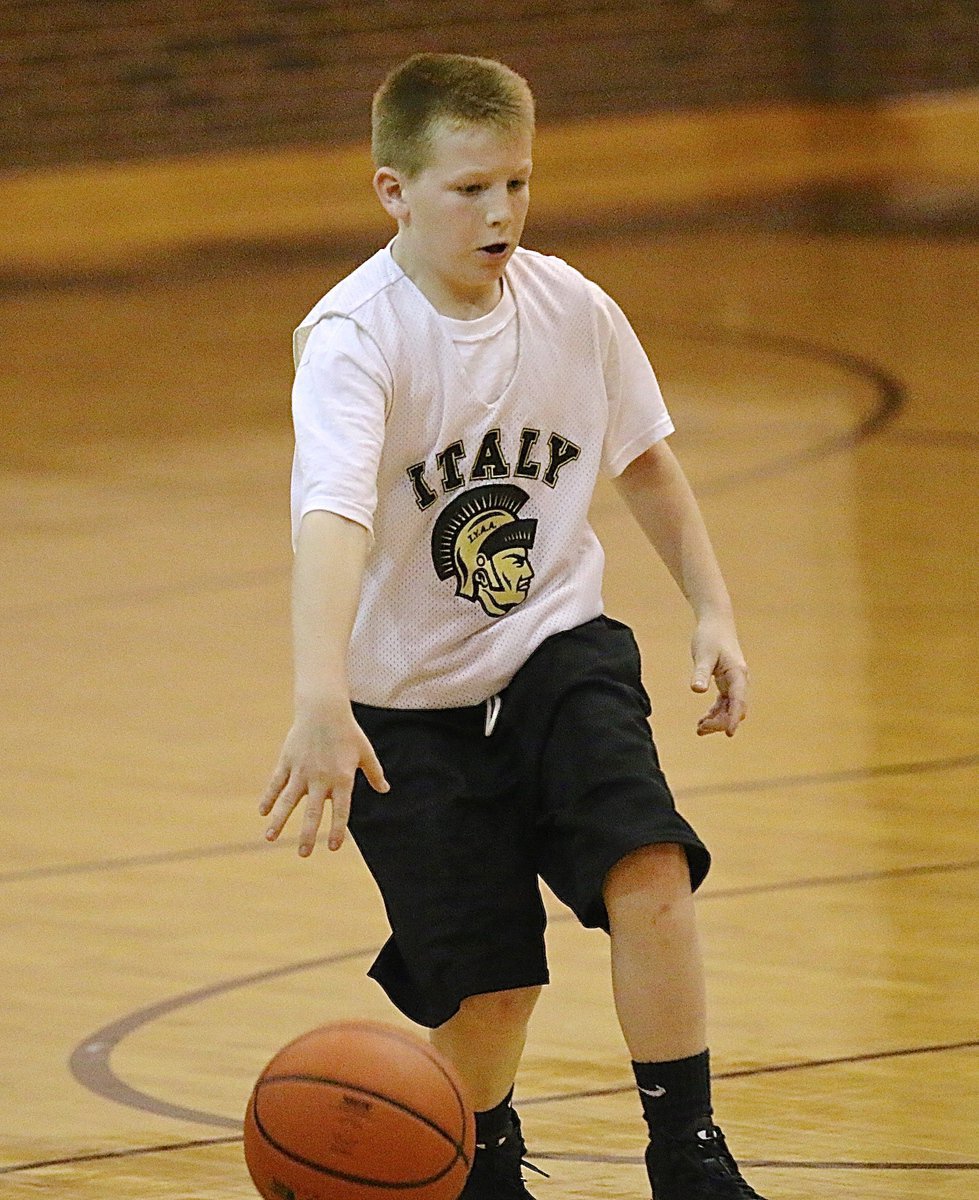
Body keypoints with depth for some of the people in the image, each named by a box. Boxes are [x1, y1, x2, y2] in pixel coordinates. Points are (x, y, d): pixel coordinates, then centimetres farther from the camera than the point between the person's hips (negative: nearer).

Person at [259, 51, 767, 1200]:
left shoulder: (570, 307, -6)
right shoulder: (354, 339, -22)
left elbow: (643, 458, 14)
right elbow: (331, 518, -39)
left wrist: (714, 612, 9)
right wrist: (322, 702, -52)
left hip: (559, 651, 3)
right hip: (411, 700, -3)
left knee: (648, 871, -21)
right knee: (486, 980, -1)